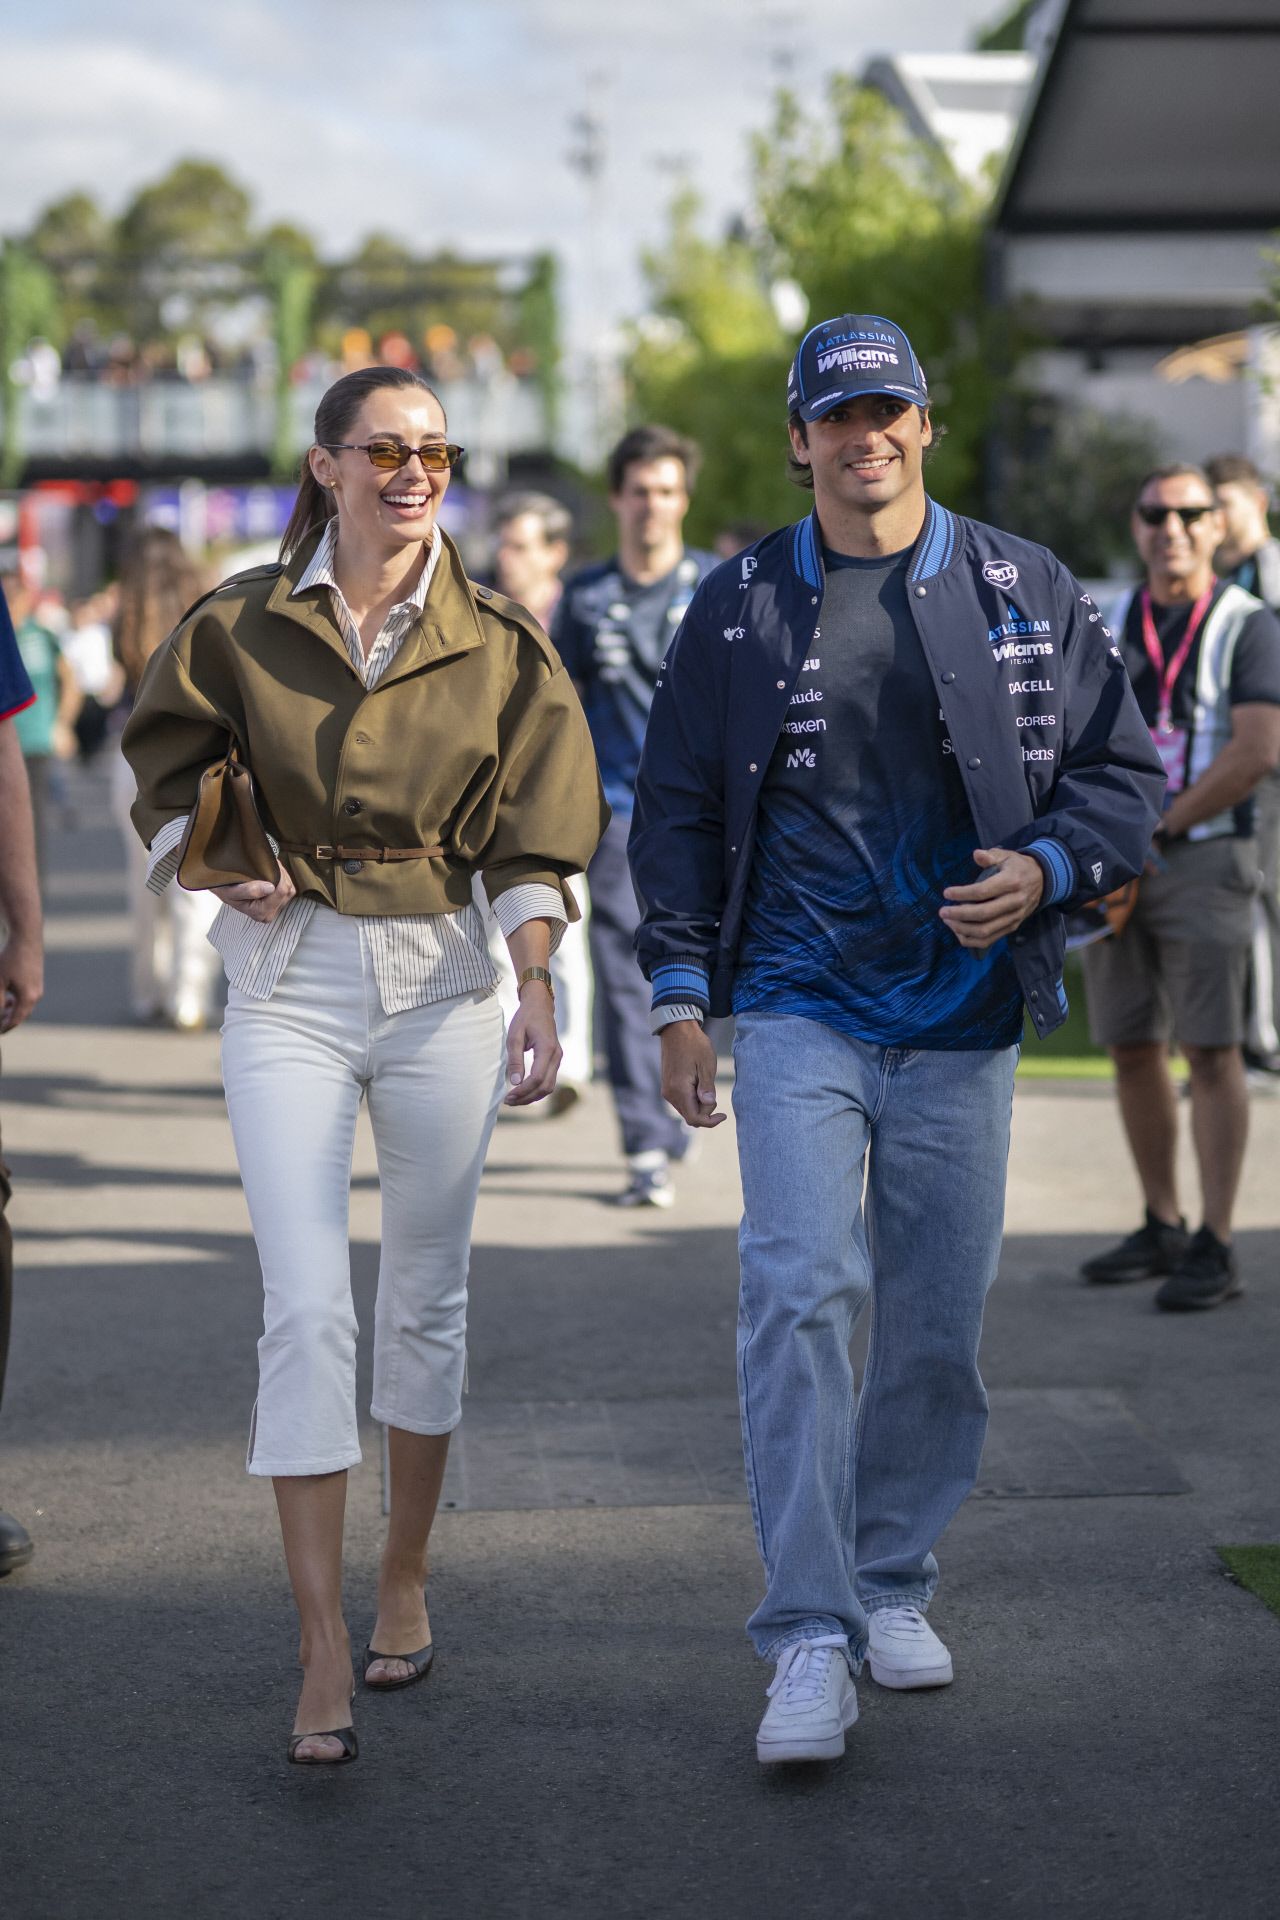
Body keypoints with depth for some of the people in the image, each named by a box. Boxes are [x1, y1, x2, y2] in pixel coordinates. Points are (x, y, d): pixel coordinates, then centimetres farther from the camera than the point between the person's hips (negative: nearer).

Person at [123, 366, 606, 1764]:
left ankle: (406, 1582, 30)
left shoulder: (497, 645, 2)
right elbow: (169, 769, 12)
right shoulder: (240, 627, 0)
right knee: (307, 1305, -11)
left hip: (442, 980, 2)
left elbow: (532, 836, 1)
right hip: (288, 982, -1)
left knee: (425, 1296, 11)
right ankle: (322, 1652, -9)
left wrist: (535, 991, -10)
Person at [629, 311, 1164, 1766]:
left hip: (960, 1020, 2)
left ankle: (893, 1584, 27)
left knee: (938, 1320, 7)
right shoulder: (739, 607, 5)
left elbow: (1123, 765, 10)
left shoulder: (1025, 594, 5)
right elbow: (676, 808, 9)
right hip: (798, 1012, -1)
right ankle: (811, 1639, -12)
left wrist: (1049, 869, -9)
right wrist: (680, 995, 3)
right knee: (799, 1295, -14)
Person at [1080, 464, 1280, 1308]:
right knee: (1133, 1048, 6)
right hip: (1118, 867, 5)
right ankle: (1162, 1229, 17)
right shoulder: (1112, 627, 12)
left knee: (1210, 1050, -8)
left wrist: (1156, 828, -12)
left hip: (1204, 859, -5)